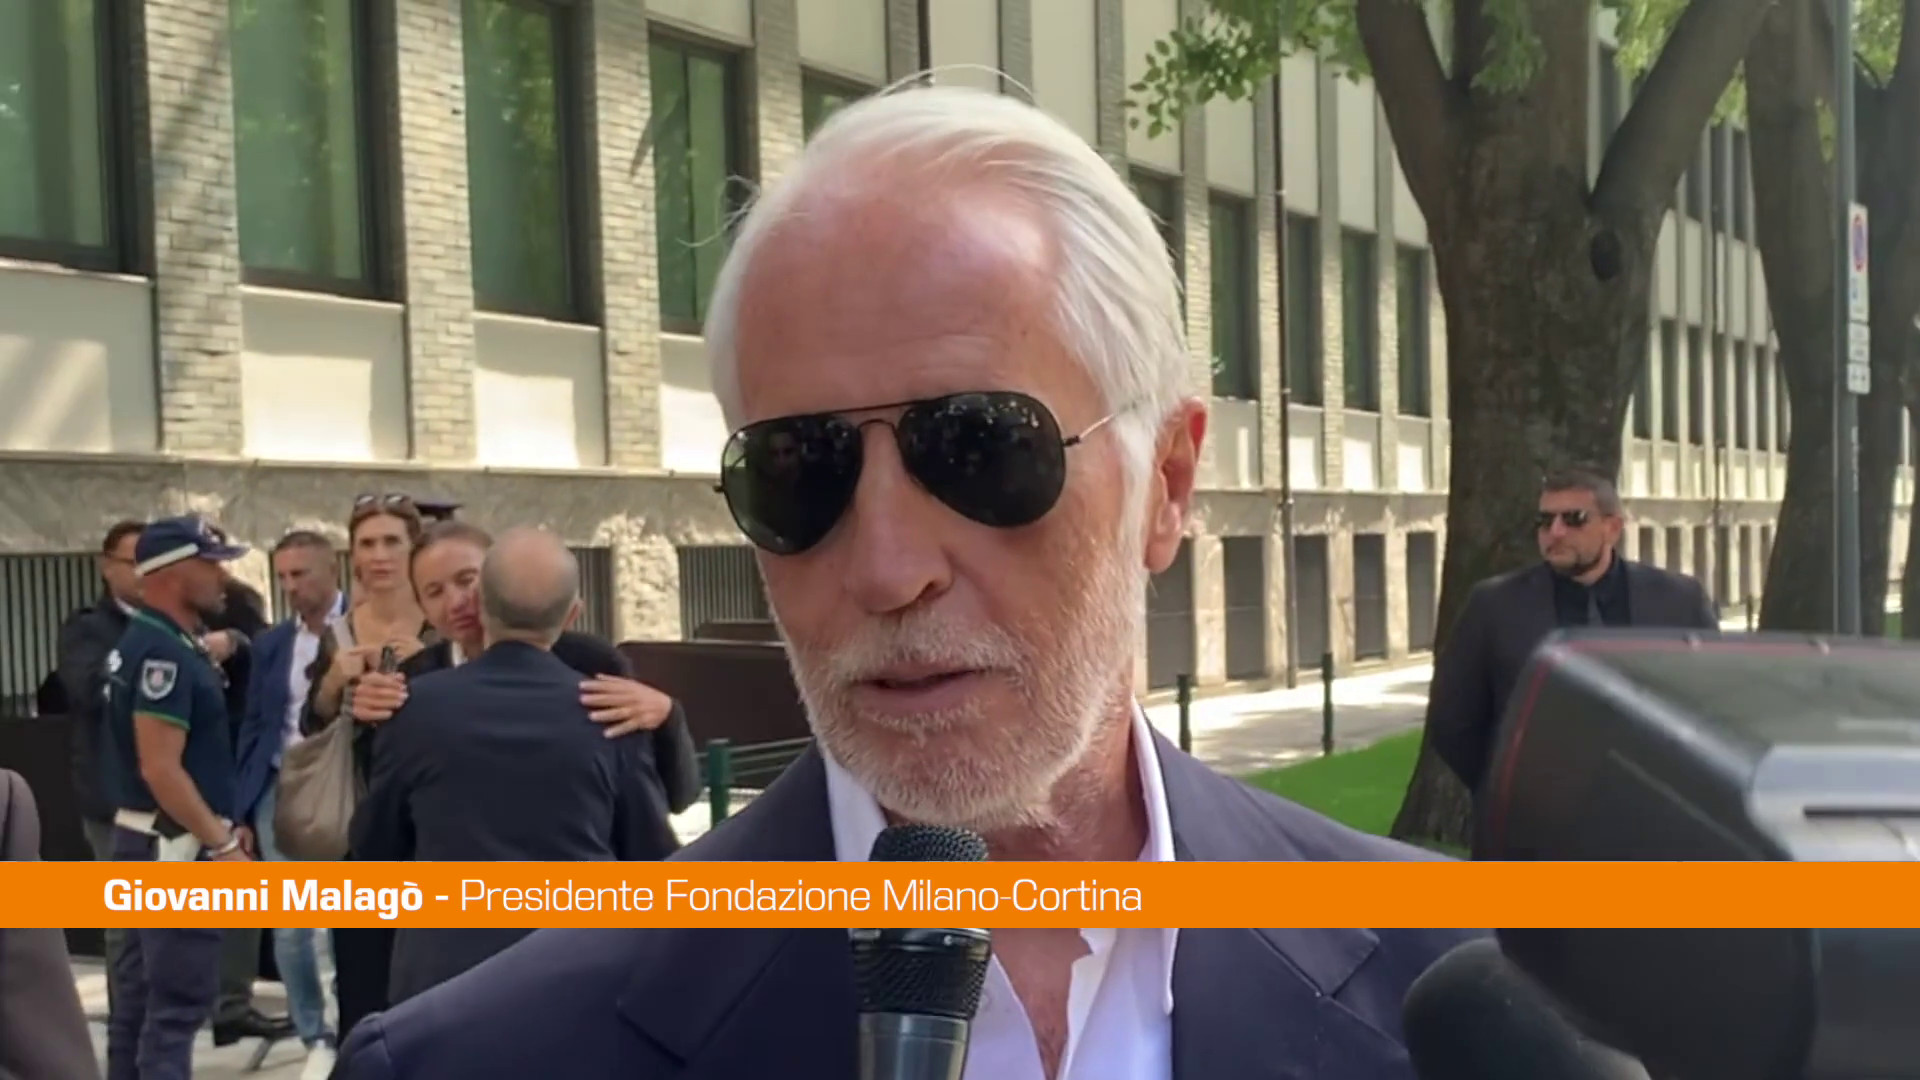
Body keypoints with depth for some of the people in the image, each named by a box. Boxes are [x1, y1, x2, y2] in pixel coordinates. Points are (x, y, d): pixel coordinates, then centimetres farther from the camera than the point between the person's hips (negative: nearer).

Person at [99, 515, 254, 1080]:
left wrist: (221, 824, 15)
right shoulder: (164, 651, -19)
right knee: (177, 1003, -6)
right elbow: (160, 768, -24)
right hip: (174, 847, -10)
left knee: (138, 996, 16)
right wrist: (223, 844, -19)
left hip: (149, 841, 10)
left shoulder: (145, 642, 12)